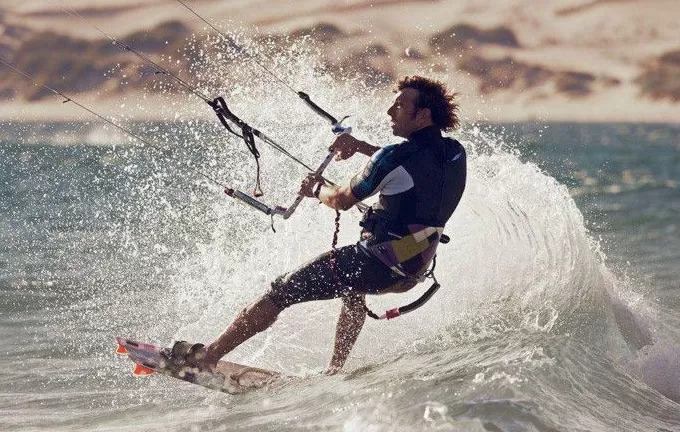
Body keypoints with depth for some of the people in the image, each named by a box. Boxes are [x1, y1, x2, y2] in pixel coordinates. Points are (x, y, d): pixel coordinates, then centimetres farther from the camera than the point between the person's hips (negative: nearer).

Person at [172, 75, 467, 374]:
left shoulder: (396, 157, -20)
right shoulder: (454, 153, 1)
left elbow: (343, 200, -6)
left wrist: (317, 188, 15)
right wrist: (359, 146, 24)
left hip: (379, 264, -8)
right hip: (414, 271, 8)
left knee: (281, 292, 4)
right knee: (354, 288, 40)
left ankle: (207, 356, 9)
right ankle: (335, 372, 35)